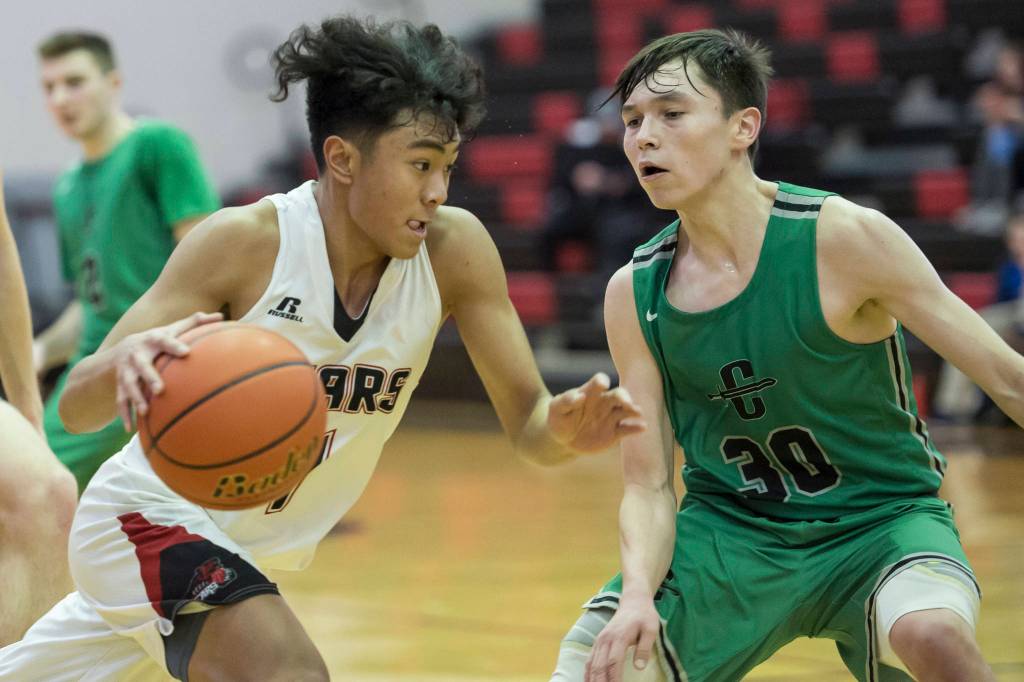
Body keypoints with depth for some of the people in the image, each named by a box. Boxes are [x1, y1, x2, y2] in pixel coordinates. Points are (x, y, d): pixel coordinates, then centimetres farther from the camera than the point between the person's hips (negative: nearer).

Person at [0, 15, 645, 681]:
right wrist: (125, 366, -48)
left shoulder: (455, 248, -14)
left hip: (254, 551, 5)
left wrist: (563, 429, -34)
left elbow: (527, 420, -10)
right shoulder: (244, 243, -23)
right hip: (151, 519, -5)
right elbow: (77, 406, -24)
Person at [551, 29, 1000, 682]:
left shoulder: (844, 237, -17)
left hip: (881, 521, -3)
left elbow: (1006, 378, -13)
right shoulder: (634, 295, -5)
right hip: (728, 530, 4)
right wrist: (638, 593, -22)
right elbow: (648, 485, -3)